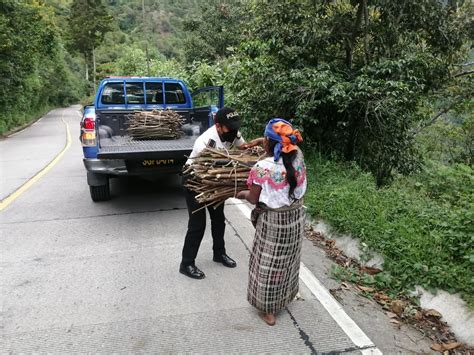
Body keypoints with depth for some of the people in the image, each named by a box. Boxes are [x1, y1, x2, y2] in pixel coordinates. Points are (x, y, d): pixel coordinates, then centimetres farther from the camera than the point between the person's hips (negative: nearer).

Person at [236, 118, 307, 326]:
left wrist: (242, 194, 7)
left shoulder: (262, 168, -26)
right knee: (287, 260, 24)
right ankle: (285, 297, 45)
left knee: (269, 263, 12)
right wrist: (258, 143, 17)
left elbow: (254, 199, -16)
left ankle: (268, 310, 26)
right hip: (296, 215, 6)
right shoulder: (297, 157, -9)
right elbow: (293, 145, 15)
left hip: (274, 221, -6)